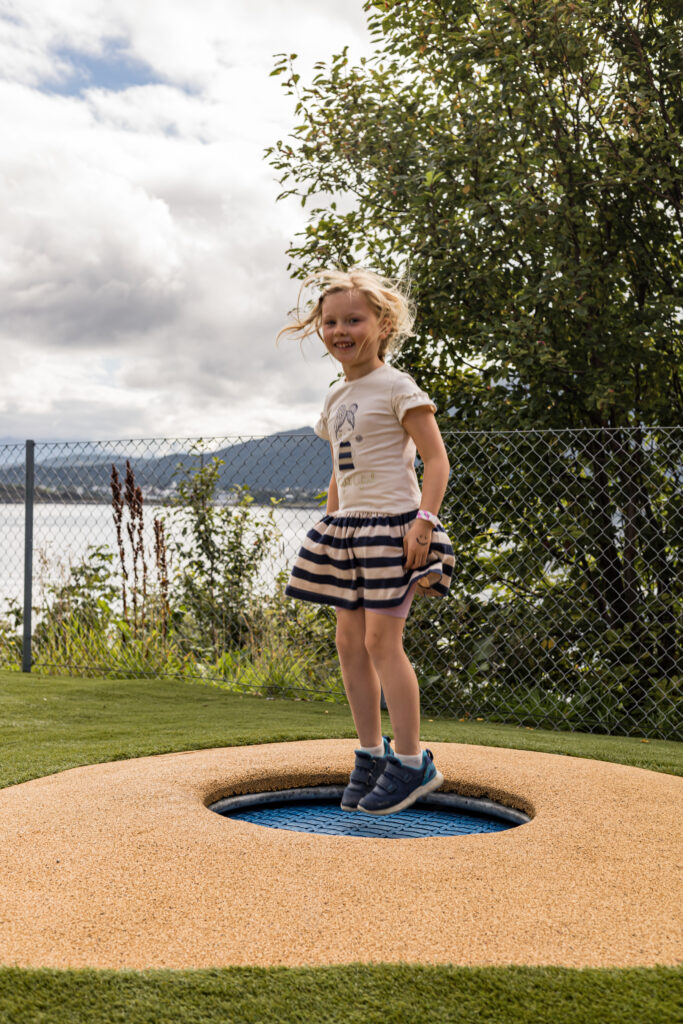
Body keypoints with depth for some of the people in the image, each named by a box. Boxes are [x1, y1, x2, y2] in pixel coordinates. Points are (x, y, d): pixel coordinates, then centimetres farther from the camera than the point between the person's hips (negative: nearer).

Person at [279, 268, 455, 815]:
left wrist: (424, 521, -21)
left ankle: (412, 762, -1)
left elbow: (437, 459, -11)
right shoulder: (336, 397, 16)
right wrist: (330, 528, 20)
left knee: (381, 637, -11)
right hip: (347, 527, 8)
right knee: (349, 641, 7)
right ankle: (371, 754, 18)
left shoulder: (397, 387, -7)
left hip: (392, 524, -8)